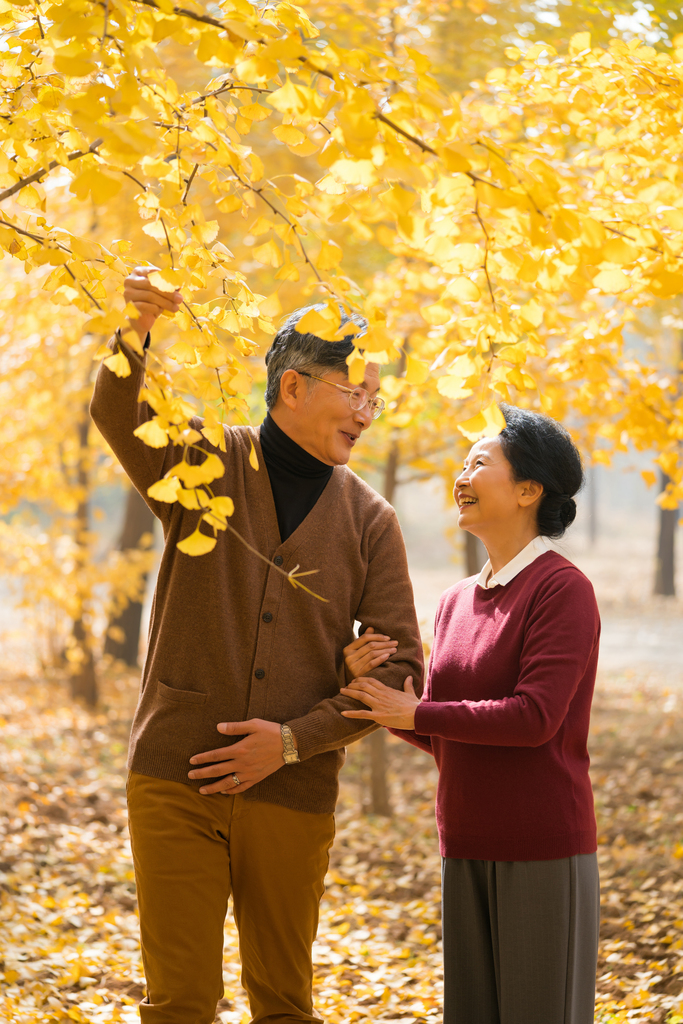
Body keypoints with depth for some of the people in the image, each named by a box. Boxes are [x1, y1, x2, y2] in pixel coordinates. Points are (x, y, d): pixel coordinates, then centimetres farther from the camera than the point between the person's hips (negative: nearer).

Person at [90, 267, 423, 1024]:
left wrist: (294, 740, -10)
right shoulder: (205, 466, 3)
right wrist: (139, 331, -38)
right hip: (175, 776, -2)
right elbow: (116, 415, -17)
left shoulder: (370, 522, 6)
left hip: (293, 790, 2)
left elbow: (399, 666, 1)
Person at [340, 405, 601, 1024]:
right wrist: (367, 681, -5)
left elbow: (535, 717, -20)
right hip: (470, 850, 7)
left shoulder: (564, 589, -10)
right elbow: (438, 737, 11)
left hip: (545, 850, -7)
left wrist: (414, 712, -14)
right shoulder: (457, 603, 12)